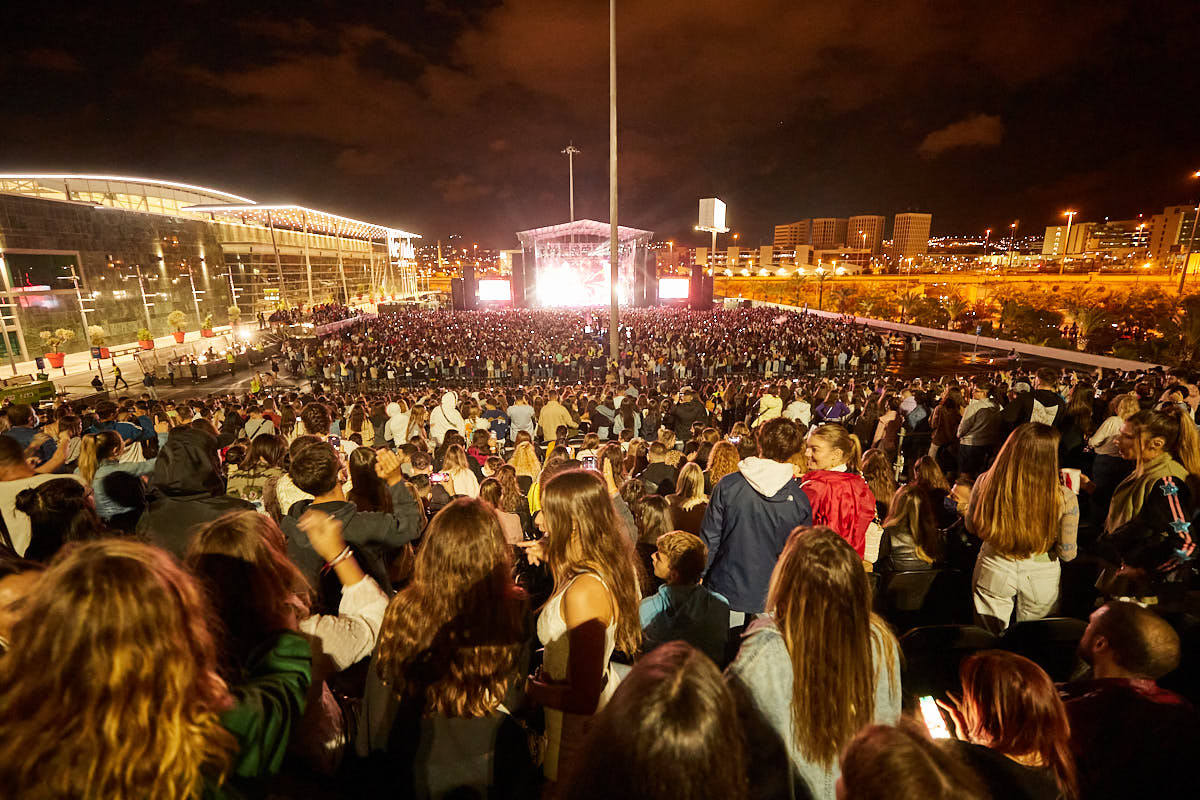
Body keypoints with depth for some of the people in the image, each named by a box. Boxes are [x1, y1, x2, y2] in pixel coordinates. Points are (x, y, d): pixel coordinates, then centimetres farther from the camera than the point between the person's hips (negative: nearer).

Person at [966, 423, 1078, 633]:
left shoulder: (985, 483, -21)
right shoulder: (1064, 499, -23)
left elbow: (972, 527, -5)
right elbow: (1067, 554, -12)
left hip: (992, 574, 0)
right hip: (1041, 578, 0)